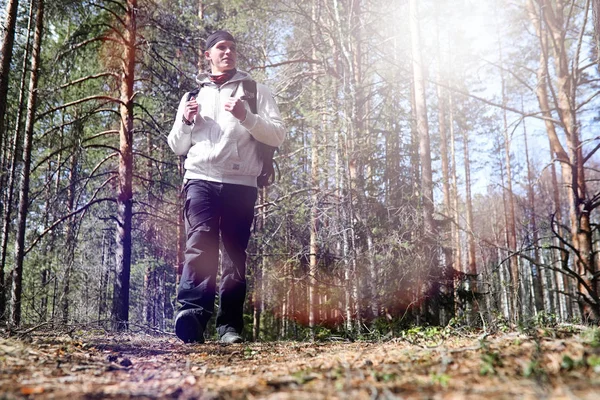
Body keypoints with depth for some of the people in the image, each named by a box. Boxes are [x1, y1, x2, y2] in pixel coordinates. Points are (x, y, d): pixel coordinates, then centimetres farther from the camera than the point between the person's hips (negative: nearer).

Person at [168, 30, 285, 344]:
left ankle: (230, 325, 0)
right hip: (201, 180, 1)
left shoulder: (255, 91, 15)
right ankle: (192, 312, -29)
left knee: (235, 253, -1)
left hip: (241, 184, 0)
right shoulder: (192, 94, 21)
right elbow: (177, 147, 21)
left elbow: (277, 136, 4)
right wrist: (185, 122, 1)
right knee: (200, 243, -19)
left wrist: (245, 116, -11)